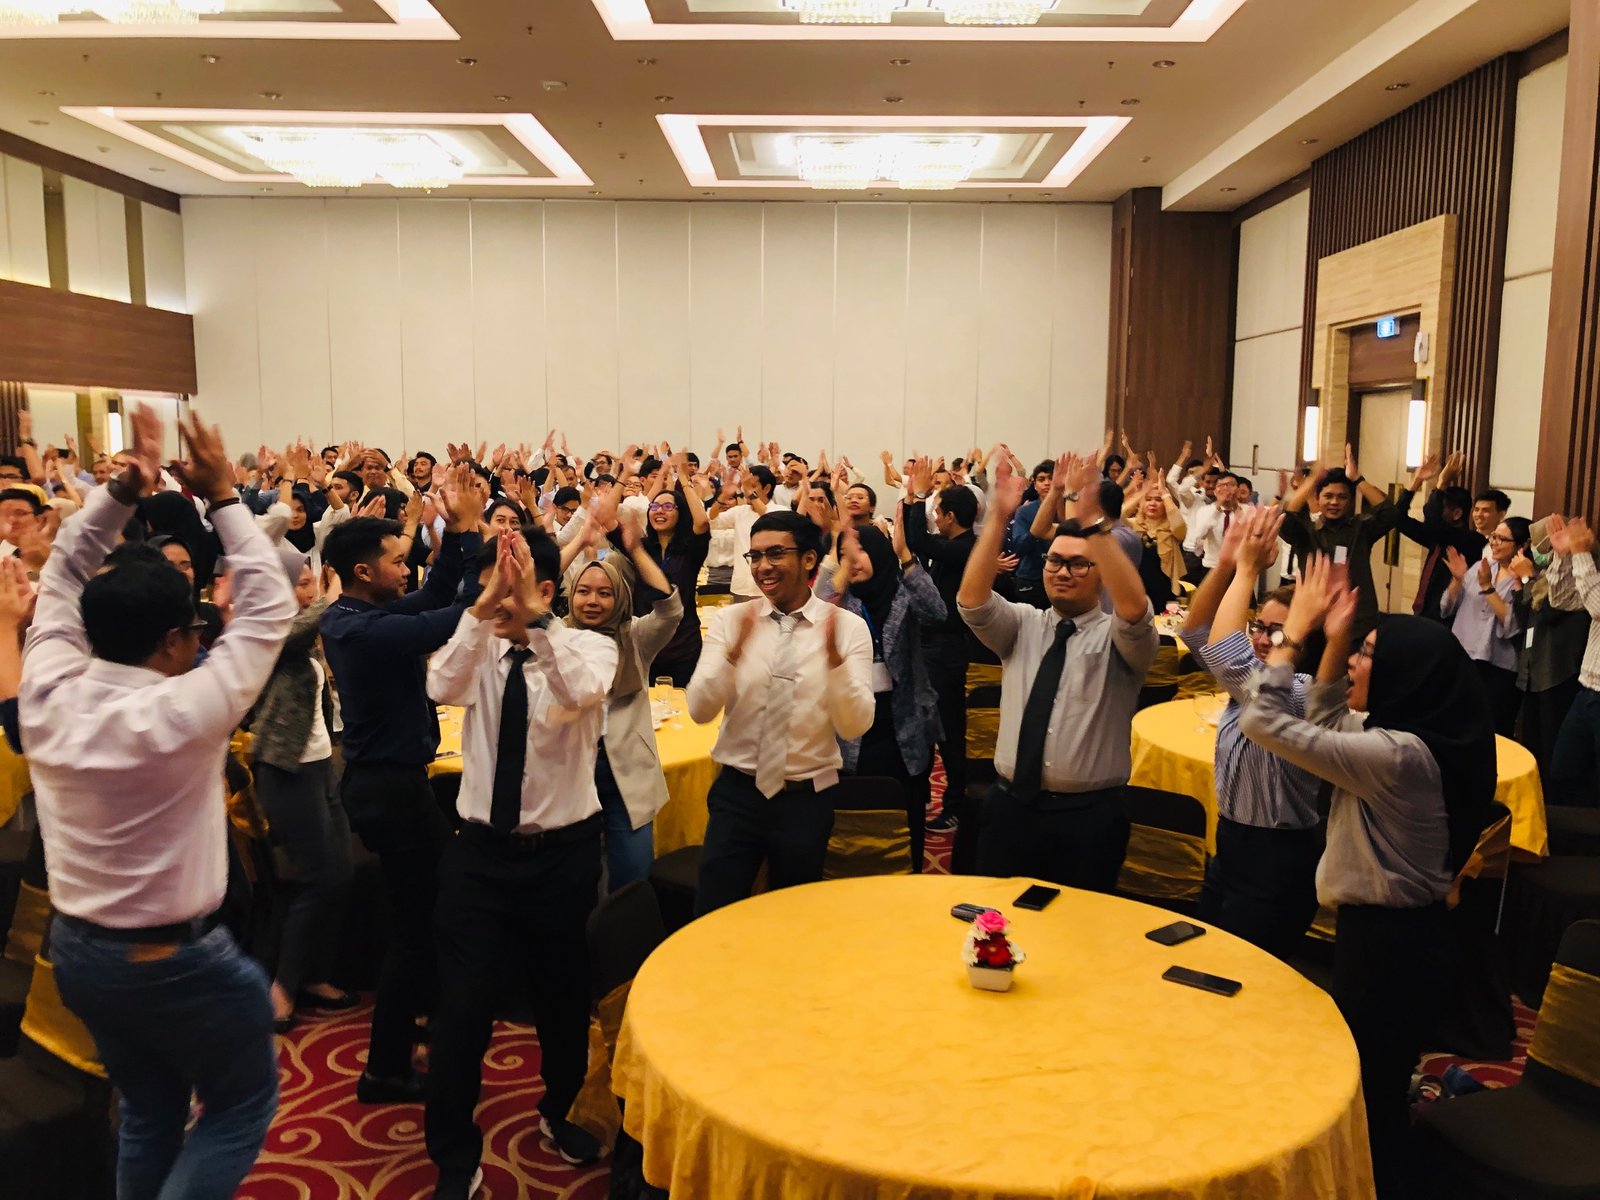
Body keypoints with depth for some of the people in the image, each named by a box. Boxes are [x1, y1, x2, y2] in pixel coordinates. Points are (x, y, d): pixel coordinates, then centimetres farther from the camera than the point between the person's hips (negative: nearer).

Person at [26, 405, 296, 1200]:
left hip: (76, 950, 7)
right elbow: (268, 609, -16)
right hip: (177, 961, -6)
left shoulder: (48, 699, -10)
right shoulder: (183, 714, -26)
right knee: (244, 1101, 15)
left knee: (147, 1112, 25)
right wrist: (223, 498, -12)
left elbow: (62, 580, 4)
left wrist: (118, 492, -2)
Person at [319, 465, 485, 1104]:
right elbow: (463, 615, -29)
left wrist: (456, 535, -2)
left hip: (377, 780, 10)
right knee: (416, 923, 2)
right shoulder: (367, 631, -26)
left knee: (448, 883, 25)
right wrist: (470, 532, -21)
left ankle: (436, 1012, 43)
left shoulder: (346, 616, 4)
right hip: (393, 788, -10)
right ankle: (386, 1070, 15)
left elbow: (433, 598, 8)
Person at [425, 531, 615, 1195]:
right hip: (480, 850, 1)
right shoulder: (478, 647, -1)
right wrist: (480, 609, -33)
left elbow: (580, 692, -31)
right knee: (462, 1007, 1)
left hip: (564, 853, -1)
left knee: (564, 997, 16)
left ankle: (561, 1110, 45)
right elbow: (441, 687, -24)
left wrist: (530, 615, -36)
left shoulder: (588, 647, -7)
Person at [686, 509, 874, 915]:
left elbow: (855, 726, -13)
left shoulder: (849, 627, -6)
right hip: (737, 794, 0)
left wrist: (834, 656, -30)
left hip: (806, 802, 0)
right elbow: (699, 710, -11)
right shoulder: (729, 619, -2)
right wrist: (735, 650, -28)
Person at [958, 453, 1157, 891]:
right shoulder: (1021, 626, 8)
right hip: (1010, 806, 3)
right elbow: (971, 600, -10)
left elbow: (1135, 607, -25)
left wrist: (1092, 521, -34)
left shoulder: (1117, 637, -2)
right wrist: (999, 517, -23)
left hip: (1089, 815, -3)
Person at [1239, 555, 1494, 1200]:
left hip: (1385, 940, -10)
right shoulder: (1417, 736, 3)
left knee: (1369, 1098, 7)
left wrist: (1294, 630, -15)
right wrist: (1332, 638, 5)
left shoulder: (1399, 755, -26)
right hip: (1396, 927, 10)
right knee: (1376, 1086, 24)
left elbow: (1263, 723, -26)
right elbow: (1325, 722, 17)